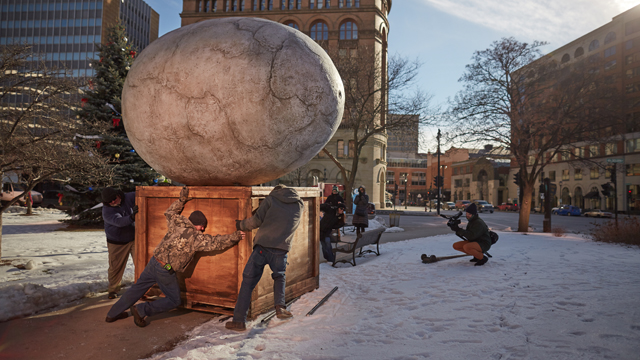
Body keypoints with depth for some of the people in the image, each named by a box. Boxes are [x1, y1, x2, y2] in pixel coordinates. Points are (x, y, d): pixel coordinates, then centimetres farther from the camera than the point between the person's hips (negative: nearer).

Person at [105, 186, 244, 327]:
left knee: (138, 288, 24)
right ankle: (141, 310, 8)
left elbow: (169, 213, 22)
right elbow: (216, 242, -14)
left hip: (153, 262, 7)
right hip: (165, 271, -7)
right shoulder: (196, 237, -14)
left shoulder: (177, 223, 2)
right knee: (174, 300, 12)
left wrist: (181, 200, 26)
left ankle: (113, 314, 35)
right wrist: (236, 237, -8)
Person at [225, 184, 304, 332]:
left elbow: (257, 220, 5)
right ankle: (280, 307, 10)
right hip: (282, 249, 2)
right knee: (280, 277, 28)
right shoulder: (299, 205, 17)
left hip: (263, 246, -2)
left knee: (248, 281, 6)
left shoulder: (271, 198, 8)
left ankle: (239, 321, 7)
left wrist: (241, 224, 21)